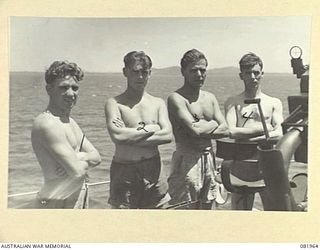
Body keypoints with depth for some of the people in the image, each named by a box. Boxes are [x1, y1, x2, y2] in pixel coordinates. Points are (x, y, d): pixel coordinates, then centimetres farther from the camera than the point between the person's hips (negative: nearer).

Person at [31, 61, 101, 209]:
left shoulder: (69, 122, 11)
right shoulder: (47, 123, -19)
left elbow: (96, 157, 8)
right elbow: (77, 171, -24)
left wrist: (79, 157, -12)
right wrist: (86, 162, -3)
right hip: (52, 205, -9)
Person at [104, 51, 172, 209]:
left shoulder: (158, 103, 9)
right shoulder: (114, 103, -2)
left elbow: (168, 135, -6)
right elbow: (117, 135, -19)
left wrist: (130, 136, -12)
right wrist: (149, 129, -9)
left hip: (153, 170, 3)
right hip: (124, 171, -3)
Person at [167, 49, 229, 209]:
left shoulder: (210, 98, 13)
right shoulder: (176, 98, -9)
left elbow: (225, 130, 4)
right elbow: (195, 129, -21)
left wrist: (202, 129, -10)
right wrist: (213, 124, -3)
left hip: (209, 159, 7)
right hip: (187, 161, -7)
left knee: (206, 207, 16)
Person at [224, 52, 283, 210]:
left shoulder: (274, 103, 10)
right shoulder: (232, 102, 6)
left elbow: (278, 135, -4)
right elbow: (231, 132, -10)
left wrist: (245, 137, -13)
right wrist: (264, 129, -7)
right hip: (242, 164, -1)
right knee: (240, 208, 6)